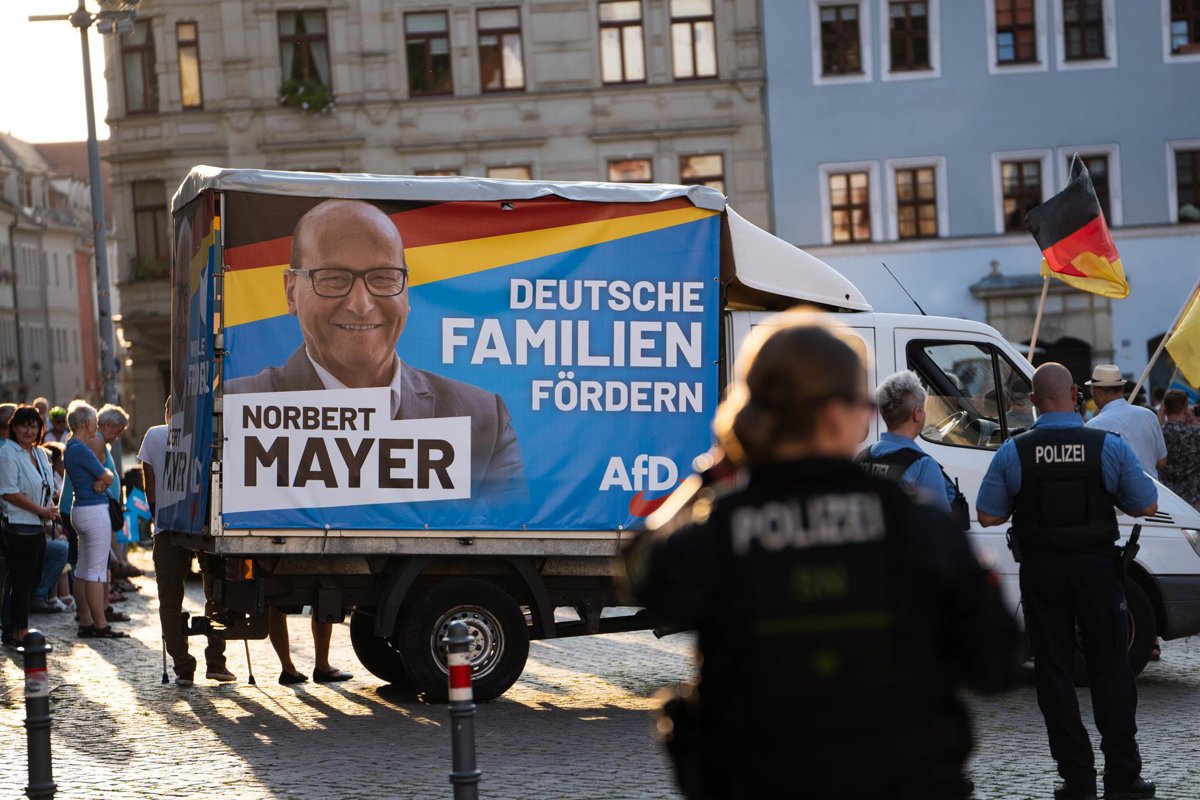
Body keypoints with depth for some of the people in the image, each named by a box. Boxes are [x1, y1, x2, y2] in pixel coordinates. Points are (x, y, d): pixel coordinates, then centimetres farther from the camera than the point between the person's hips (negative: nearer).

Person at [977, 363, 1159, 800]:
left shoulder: (1013, 452, -7)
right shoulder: (1109, 446, -8)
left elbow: (988, 515, -4)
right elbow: (1147, 505, -2)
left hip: (1041, 572, 0)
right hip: (1097, 568, 0)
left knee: (1054, 671, 8)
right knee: (1110, 668, 10)